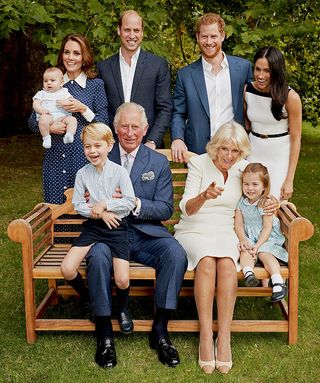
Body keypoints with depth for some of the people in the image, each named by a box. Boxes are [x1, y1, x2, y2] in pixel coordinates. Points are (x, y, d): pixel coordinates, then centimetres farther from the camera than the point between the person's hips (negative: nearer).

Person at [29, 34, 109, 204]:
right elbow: (32, 121, 11)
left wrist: (83, 109, -14)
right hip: (55, 157, 3)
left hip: (84, 157, -3)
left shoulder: (96, 84, 2)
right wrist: (49, 127, -9)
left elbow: (104, 124, -1)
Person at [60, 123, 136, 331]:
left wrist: (104, 204, -12)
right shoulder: (83, 173, 2)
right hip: (92, 226, 3)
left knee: (122, 280, -17)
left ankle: (123, 308, 20)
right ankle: (89, 300, 14)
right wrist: (100, 213, -10)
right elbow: (78, 204, 4)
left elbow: (130, 202, -8)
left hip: (116, 227, -3)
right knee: (67, 269, -16)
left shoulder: (119, 171, -6)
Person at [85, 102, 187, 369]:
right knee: (98, 256, -33)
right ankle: (105, 334, -18)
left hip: (146, 233, 1)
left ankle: (160, 330, -15)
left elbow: (165, 209, 1)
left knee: (176, 254, -28)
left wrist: (135, 203, -17)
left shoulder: (159, 162, 10)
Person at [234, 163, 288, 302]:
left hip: (266, 238, -3)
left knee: (265, 253, -28)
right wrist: (243, 239, -19)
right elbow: (238, 224, 0)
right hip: (248, 237, 3)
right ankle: (248, 273, -50)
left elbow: (267, 228, -12)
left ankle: (278, 282, -40)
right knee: (245, 251, -27)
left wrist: (257, 245, -22)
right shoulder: (241, 202, 2)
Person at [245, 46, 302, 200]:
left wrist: (289, 180, -12)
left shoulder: (290, 97, -16)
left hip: (280, 157, -3)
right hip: (254, 152, 3)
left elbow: (296, 139, -11)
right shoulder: (247, 90, -6)